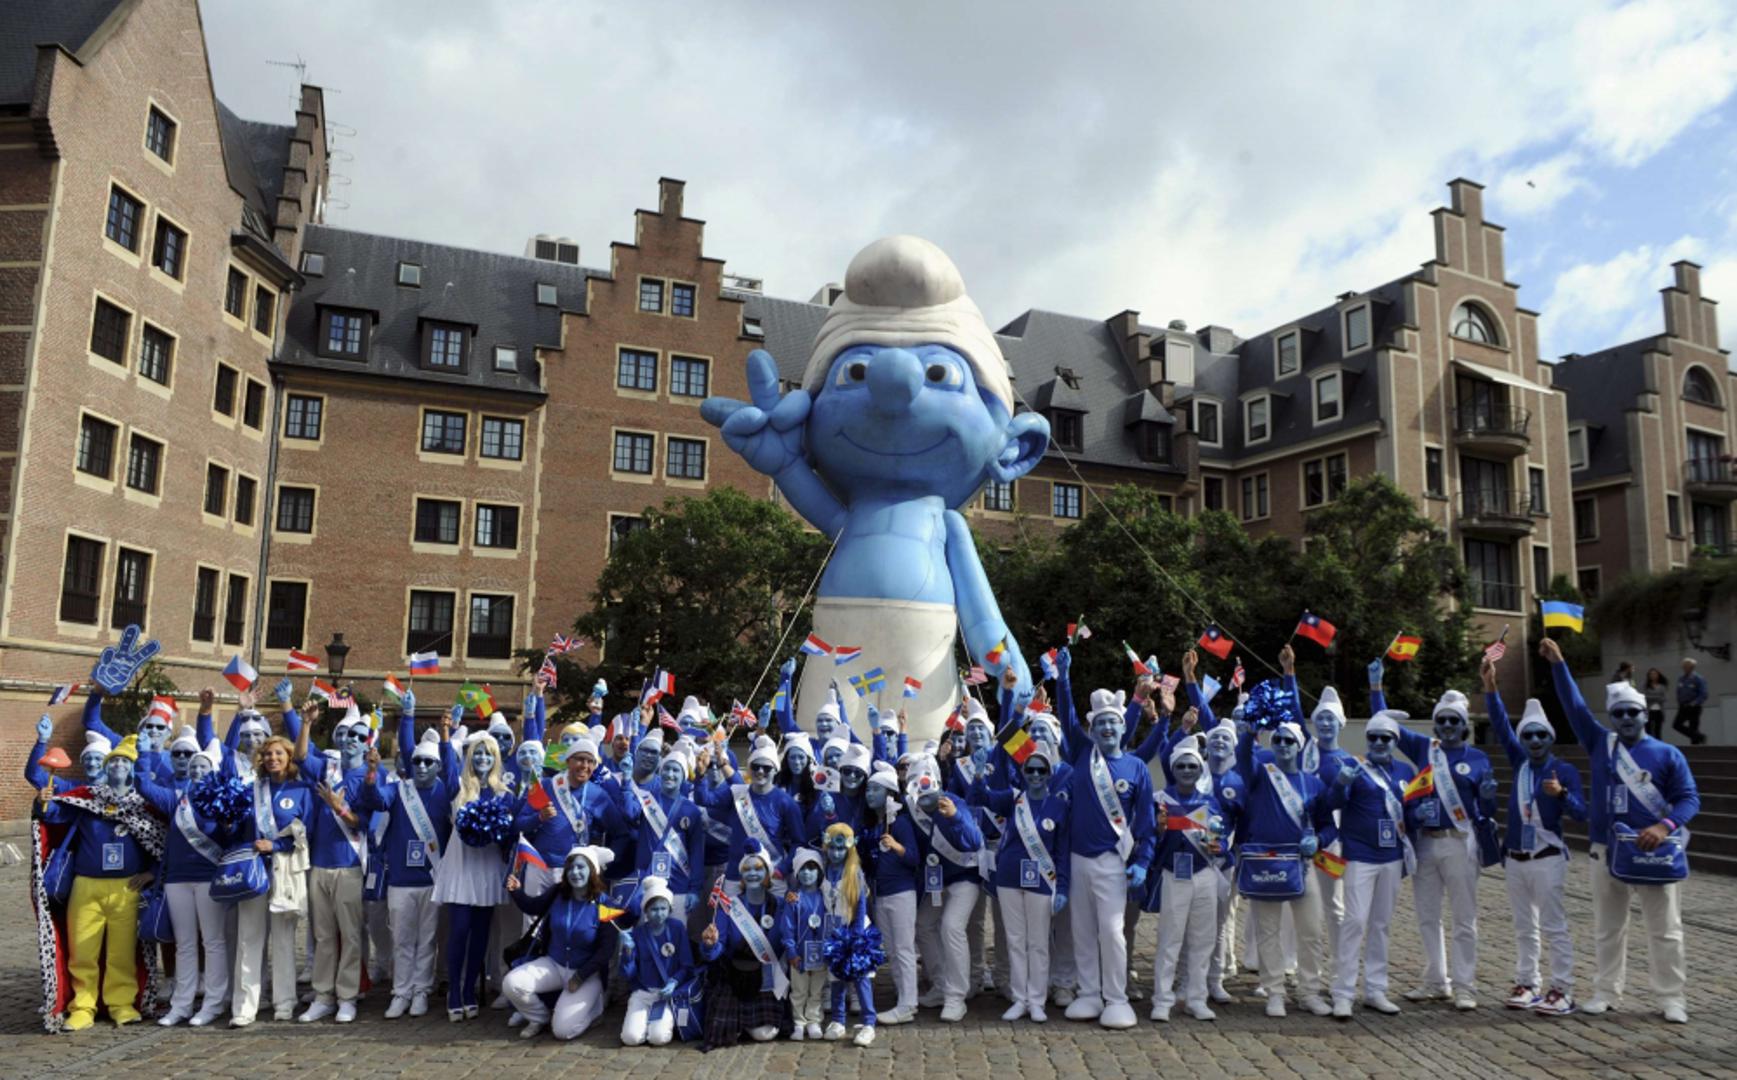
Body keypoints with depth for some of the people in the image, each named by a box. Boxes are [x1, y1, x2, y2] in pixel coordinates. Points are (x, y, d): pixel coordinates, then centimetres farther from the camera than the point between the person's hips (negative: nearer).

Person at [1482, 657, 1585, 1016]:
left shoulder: (1564, 770, -7)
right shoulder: (1519, 762, 6)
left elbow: (1580, 813, -15)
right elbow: (1501, 726, -1)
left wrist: (1561, 793, -35)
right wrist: (1490, 687, -11)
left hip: (1547, 859, -5)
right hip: (1515, 859, 5)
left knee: (1555, 926, -2)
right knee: (1523, 928, 11)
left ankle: (1562, 990, 3)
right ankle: (1526, 984, 19)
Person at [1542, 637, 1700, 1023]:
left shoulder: (1667, 754, 0)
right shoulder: (1600, 743, 8)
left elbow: (1689, 798, -3)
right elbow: (1574, 705, 6)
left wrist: (1665, 826, -20)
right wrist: (1557, 664, 1)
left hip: (1653, 853, -3)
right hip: (1606, 852, 3)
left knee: (1664, 930, 4)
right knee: (1607, 929, 9)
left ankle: (1672, 998, 12)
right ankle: (1606, 992, 17)